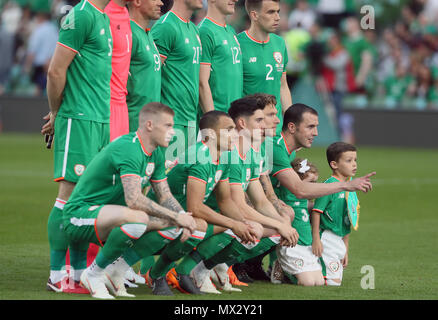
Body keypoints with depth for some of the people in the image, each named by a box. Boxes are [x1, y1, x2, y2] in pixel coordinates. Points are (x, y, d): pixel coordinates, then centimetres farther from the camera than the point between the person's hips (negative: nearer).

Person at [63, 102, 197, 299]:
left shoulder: (156, 155, 7)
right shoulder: (129, 149, -24)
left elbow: (165, 197, 13)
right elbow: (134, 200, -34)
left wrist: (181, 216, -9)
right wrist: (176, 217, -27)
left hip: (107, 214, 10)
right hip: (80, 213, -10)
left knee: (170, 226, 0)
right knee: (138, 218, -37)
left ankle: (115, 272, 4)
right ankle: (93, 274, -18)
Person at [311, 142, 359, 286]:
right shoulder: (330, 185, -13)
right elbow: (317, 211, -16)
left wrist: (346, 251, 20)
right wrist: (316, 239, -21)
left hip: (339, 240, 9)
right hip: (327, 238, -9)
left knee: (336, 281, 10)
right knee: (333, 282, -12)